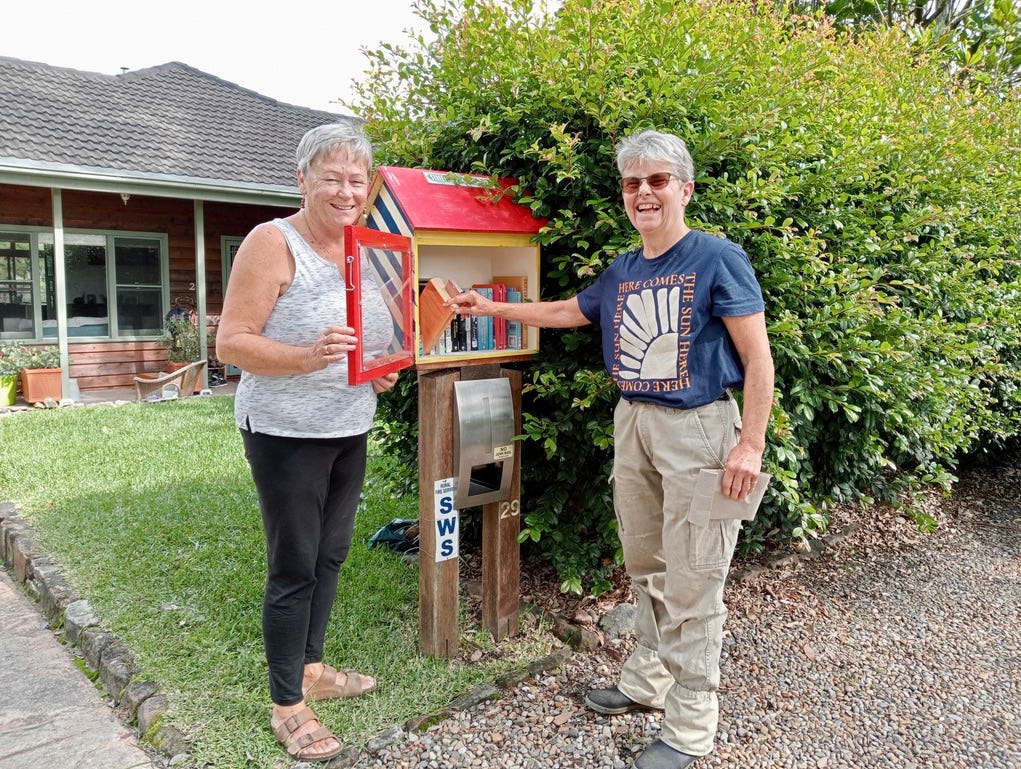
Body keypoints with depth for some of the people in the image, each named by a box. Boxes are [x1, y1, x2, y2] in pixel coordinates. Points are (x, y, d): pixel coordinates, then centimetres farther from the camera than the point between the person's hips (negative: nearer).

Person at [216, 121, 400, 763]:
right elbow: (231, 344, -16)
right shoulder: (274, 243, -12)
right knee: (294, 567, 2)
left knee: (330, 555, 16)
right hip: (287, 432, -7)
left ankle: (311, 669, 36)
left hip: (351, 430, 7)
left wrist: (384, 369, 1)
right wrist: (307, 356, -32)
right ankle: (287, 705, 19)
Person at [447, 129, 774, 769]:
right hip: (633, 423, 7)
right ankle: (647, 680, 35)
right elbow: (564, 313, 26)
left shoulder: (717, 258, -9)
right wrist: (492, 308, 25)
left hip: (698, 428, -7)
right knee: (645, 567, 17)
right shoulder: (622, 272, 10)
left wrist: (751, 444, -18)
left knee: (691, 585, -1)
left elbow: (758, 358, -11)